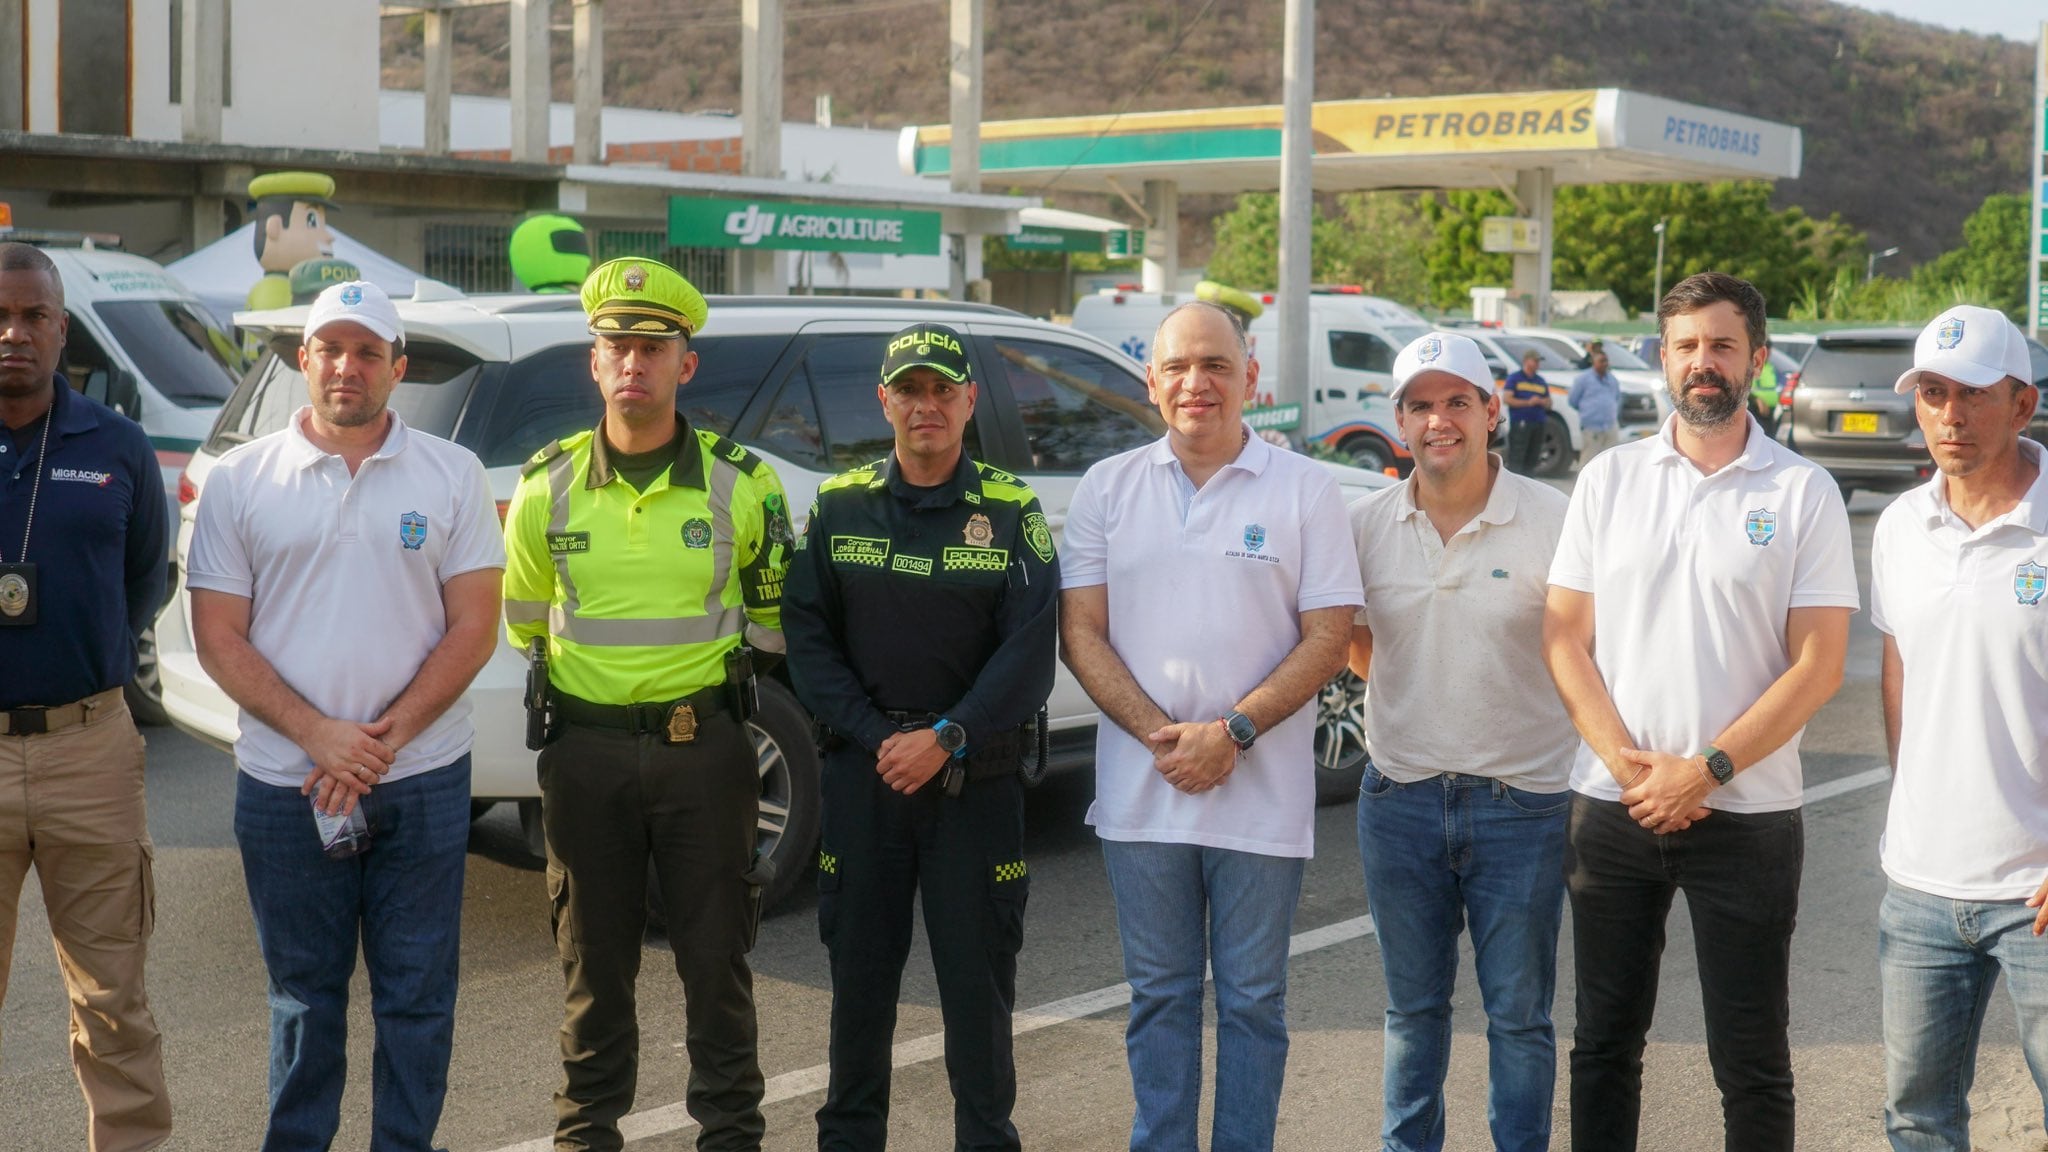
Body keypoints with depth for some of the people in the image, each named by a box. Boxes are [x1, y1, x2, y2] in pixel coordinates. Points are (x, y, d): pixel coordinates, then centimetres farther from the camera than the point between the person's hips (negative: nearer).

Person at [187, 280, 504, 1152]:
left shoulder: (451, 476, 2)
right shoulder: (241, 481, 3)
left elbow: (473, 629, -1)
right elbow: (219, 638, 0)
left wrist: (382, 741, -11)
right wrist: (319, 735, -13)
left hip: (422, 783, 0)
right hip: (282, 785, 0)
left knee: (417, 990, 7)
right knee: (303, 990, 11)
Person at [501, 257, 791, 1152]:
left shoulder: (741, 484, -3)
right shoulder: (548, 486, 0)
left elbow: (770, 621, 9)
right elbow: (523, 621, 13)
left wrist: (704, 677, 7)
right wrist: (586, 680, 11)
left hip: (705, 748, -1)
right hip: (586, 751, 1)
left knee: (716, 958, 7)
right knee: (594, 960, 11)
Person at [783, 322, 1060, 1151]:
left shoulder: (1011, 513, 0)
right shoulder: (839, 507, 5)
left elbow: (1029, 650, -6)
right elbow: (807, 636, 1)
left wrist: (947, 740, -14)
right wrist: (876, 737, -10)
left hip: (977, 778, -1)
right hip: (862, 772, 2)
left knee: (977, 971, 4)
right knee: (859, 967, 10)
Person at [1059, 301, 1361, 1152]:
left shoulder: (1304, 489, 0)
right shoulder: (1109, 488, 6)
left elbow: (1329, 634, -4)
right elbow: (1080, 633, 2)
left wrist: (1233, 732, -15)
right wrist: (1159, 733, -11)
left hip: (1261, 794, -2)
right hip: (1141, 792, 2)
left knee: (1252, 999, 7)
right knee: (1159, 994, 11)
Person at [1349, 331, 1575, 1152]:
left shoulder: (1552, 520, -8)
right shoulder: (1367, 523, 1)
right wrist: (1401, 689, -4)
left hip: (1521, 802, -3)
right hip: (1401, 799, 3)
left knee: (1519, 1013, 7)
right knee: (1412, 1008, 15)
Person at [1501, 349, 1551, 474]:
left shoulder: (1541, 381, 19)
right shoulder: (1514, 378, 3)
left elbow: (1549, 403, 21)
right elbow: (1506, 398, -5)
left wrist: (1540, 401, -4)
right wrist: (1528, 403, -12)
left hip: (1538, 423, 6)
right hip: (1519, 423, -6)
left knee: (1532, 459, 8)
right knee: (1516, 459, -12)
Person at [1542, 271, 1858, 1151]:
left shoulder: (1803, 493, -1)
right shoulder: (1608, 479, 7)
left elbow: (1818, 666, -6)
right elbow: (1564, 640, 4)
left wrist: (1705, 770, -14)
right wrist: (1627, 764, -9)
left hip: (1747, 817, -2)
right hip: (1611, 811, 3)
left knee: (1751, 1062, 4)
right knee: (1604, 1044, 12)